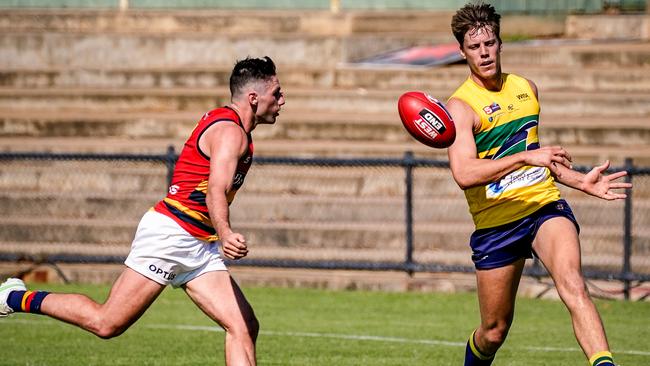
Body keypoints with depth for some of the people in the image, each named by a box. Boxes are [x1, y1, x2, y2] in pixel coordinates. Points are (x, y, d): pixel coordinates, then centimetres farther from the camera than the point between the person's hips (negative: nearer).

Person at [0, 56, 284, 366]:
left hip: (198, 248, 10)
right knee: (106, 323, -8)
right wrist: (224, 233, -49)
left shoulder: (224, 123, 17)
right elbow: (216, 191, -31)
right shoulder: (230, 132, -14)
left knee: (244, 329, -5)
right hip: (170, 233, -10)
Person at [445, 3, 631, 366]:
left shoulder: (527, 88, 13)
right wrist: (527, 157, -32)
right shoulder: (461, 105, -8)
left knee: (573, 285, -26)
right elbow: (464, 173, -25)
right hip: (495, 223, -3)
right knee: (495, 331, 6)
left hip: (546, 205, 3)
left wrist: (582, 181, 20)